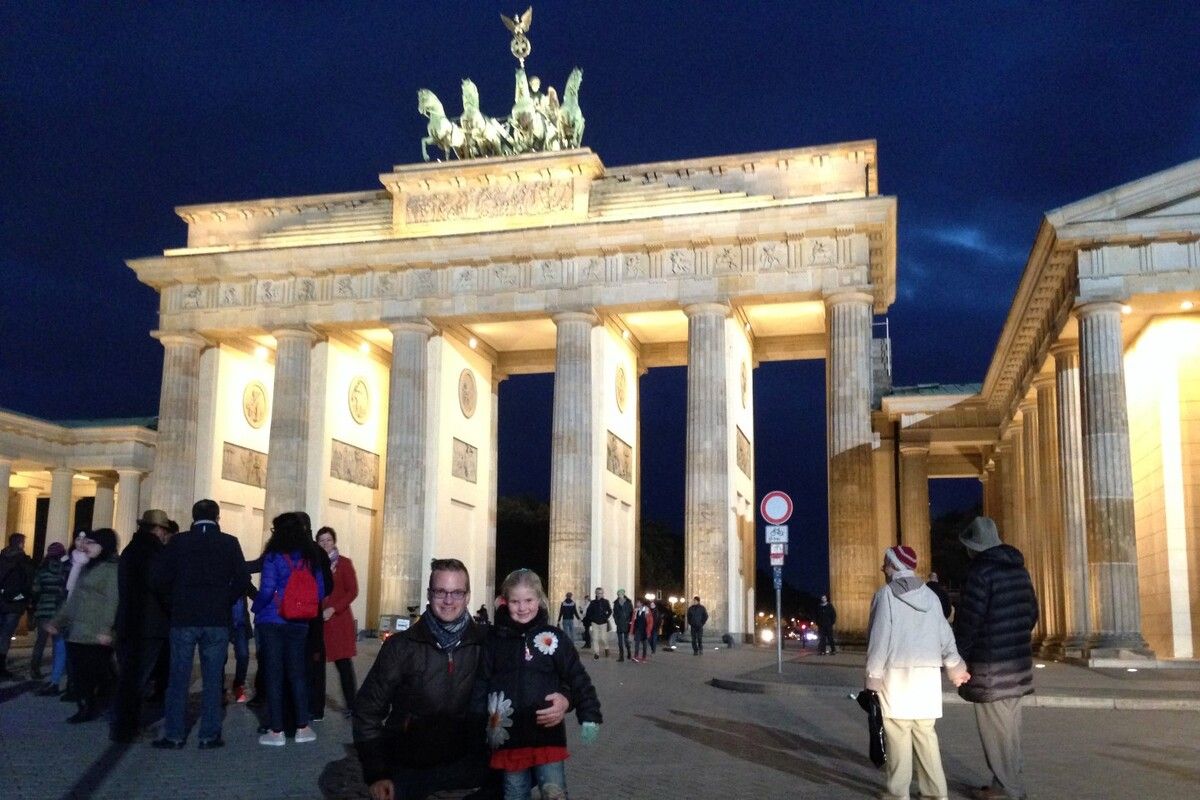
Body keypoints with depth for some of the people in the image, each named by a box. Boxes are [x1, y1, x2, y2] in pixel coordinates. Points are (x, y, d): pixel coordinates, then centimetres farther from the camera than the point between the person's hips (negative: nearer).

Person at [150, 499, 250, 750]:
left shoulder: (178, 541, 1)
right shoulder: (229, 543, 0)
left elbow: (158, 577, -4)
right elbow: (242, 579, -5)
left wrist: (172, 604, 9)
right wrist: (225, 602, 9)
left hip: (183, 619, 0)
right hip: (217, 620, 0)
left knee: (178, 679, 6)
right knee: (213, 679, 5)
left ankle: (174, 735, 8)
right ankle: (209, 735, 6)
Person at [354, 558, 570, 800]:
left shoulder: (484, 644, -4)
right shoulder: (401, 645, -6)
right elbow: (368, 709, -1)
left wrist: (559, 696, -21)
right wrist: (376, 775, -8)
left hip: (466, 761, 1)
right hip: (407, 768, -1)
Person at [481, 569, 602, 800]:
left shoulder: (554, 637, -2)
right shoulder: (495, 639, 2)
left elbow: (578, 679, 0)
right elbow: (481, 683, 4)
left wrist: (590, 716, -5)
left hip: (548, 735, -2)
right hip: (509, 737, 2)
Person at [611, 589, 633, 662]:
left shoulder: (628, 602, 0)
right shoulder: (616, 603, 6)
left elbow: (631, 612, 1)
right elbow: (614, 613, 7)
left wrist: (629, 621, -7)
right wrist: (616, 621, -4)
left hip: (626, 624, -2)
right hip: (619, 624, 2)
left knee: (626, 640, -3)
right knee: (620, 641, 1)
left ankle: (629, 654, 17)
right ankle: (621, 656, 5)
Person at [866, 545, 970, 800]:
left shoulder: (886, 594, -7)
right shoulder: (930, 595, 9)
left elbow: (879, 637, -10)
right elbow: (944, 634, 12)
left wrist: (873, 675, -5)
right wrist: (954, 666, 23)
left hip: (897, 674, -5)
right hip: (927, 674, 5)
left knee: (898, 735, -1)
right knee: (925, 733, 11)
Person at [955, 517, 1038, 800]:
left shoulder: (980, 571, -15)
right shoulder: (1018, 568, 10)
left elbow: (968, 621, -17)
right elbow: (1032, 612, 16)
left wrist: (957, 657, -7)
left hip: (990, 664, -8)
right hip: (1018, 660, 8)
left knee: (995, 728, 0)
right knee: (1009, 725, 15)